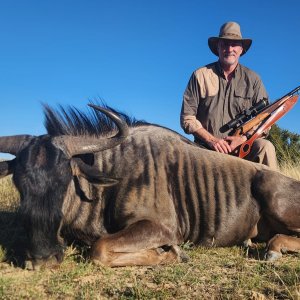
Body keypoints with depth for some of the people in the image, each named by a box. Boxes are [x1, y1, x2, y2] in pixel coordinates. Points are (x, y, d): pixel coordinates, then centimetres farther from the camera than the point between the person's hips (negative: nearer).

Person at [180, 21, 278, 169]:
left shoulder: (252, 79, 7)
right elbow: (187, 118, 0)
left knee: (265, 146, -27)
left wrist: (243, 138, -14)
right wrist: (211, 140, -13)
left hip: (243, 147, 1)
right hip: (207, 149, -1)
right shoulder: (200, 75, 2)